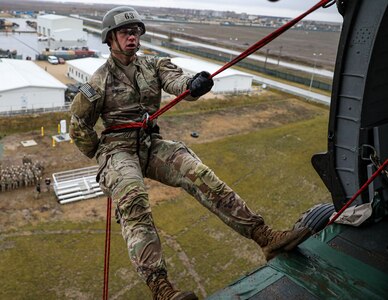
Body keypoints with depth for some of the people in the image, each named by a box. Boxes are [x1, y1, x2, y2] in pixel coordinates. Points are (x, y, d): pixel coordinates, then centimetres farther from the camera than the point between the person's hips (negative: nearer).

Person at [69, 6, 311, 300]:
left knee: (201, 175, -20)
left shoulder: (153, 65, 7)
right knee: (134, 200, -33)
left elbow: (176, 80, -14)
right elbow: (78, 124, 7)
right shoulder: (100, 81, -1)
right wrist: (99, 155, 8)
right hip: (118, 148, -3)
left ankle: (265, 236, -24)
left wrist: (193, 84, -37)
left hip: (153, 144, 3)